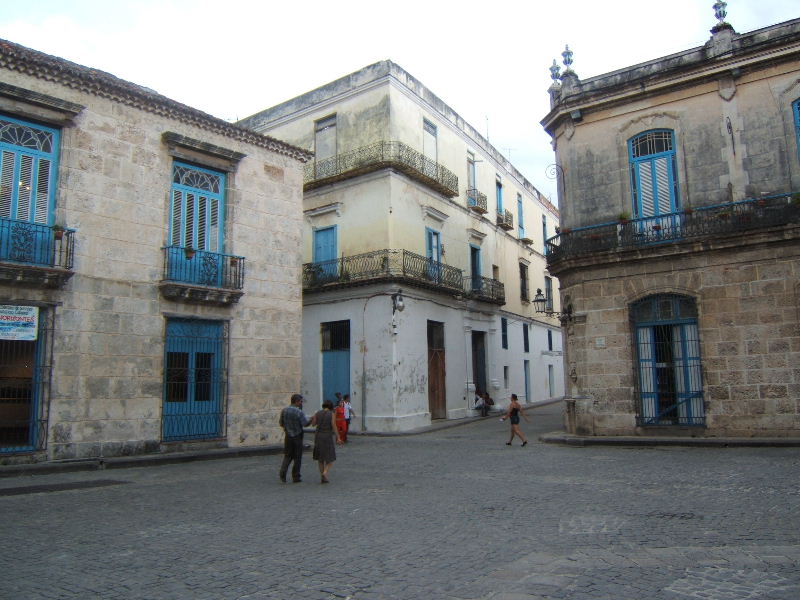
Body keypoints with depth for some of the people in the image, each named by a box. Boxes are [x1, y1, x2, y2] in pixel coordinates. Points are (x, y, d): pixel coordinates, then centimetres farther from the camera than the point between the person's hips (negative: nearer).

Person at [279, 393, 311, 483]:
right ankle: (296, 477, 13)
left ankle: (283, 471, -6)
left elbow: (281, 423, 6)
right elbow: (306, 423, -18)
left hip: (288, 436, 4)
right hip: (297, 436, -4)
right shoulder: (299, 412, -17)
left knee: (287, 456, 15)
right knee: (297, 457, 8)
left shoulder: (284, 411, -1)